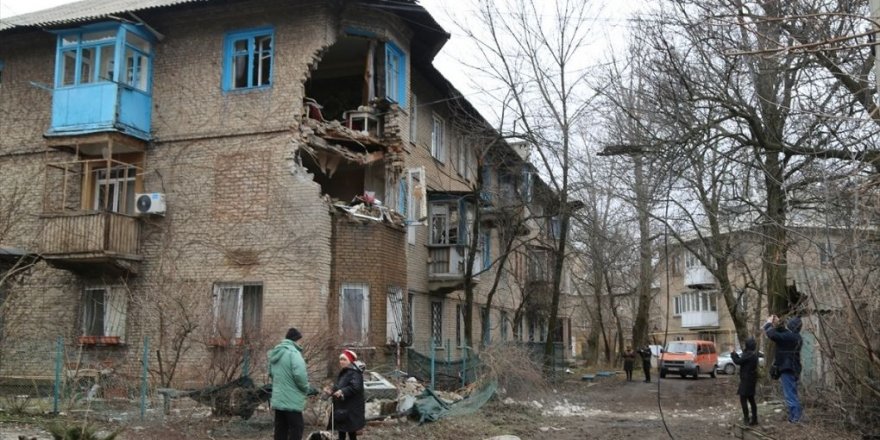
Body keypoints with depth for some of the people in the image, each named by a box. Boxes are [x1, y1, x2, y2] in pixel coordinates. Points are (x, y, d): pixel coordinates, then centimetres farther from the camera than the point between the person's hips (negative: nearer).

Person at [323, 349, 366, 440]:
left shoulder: (354, 373, -16)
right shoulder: (342, 373, 15)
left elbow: (356, 387, -31)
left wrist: (343, 391, -38)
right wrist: (331, 390, 3)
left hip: (351, 409, -10)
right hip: (341, 408, 10)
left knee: (351, 433, -3)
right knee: (341, 432, 14)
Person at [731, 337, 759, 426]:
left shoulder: (749, 354, -21)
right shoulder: (753, 354, 10)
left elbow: (738, 361, -17)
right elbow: (742, 361, 17)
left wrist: (732, 353, -3)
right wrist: (735, 353, 16)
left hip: (747, 380, -10)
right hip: (751, 379, 10)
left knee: (743, 398, -5)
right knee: (751, 399, 14)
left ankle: (746, 419, -7)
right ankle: (754, 419, 18)